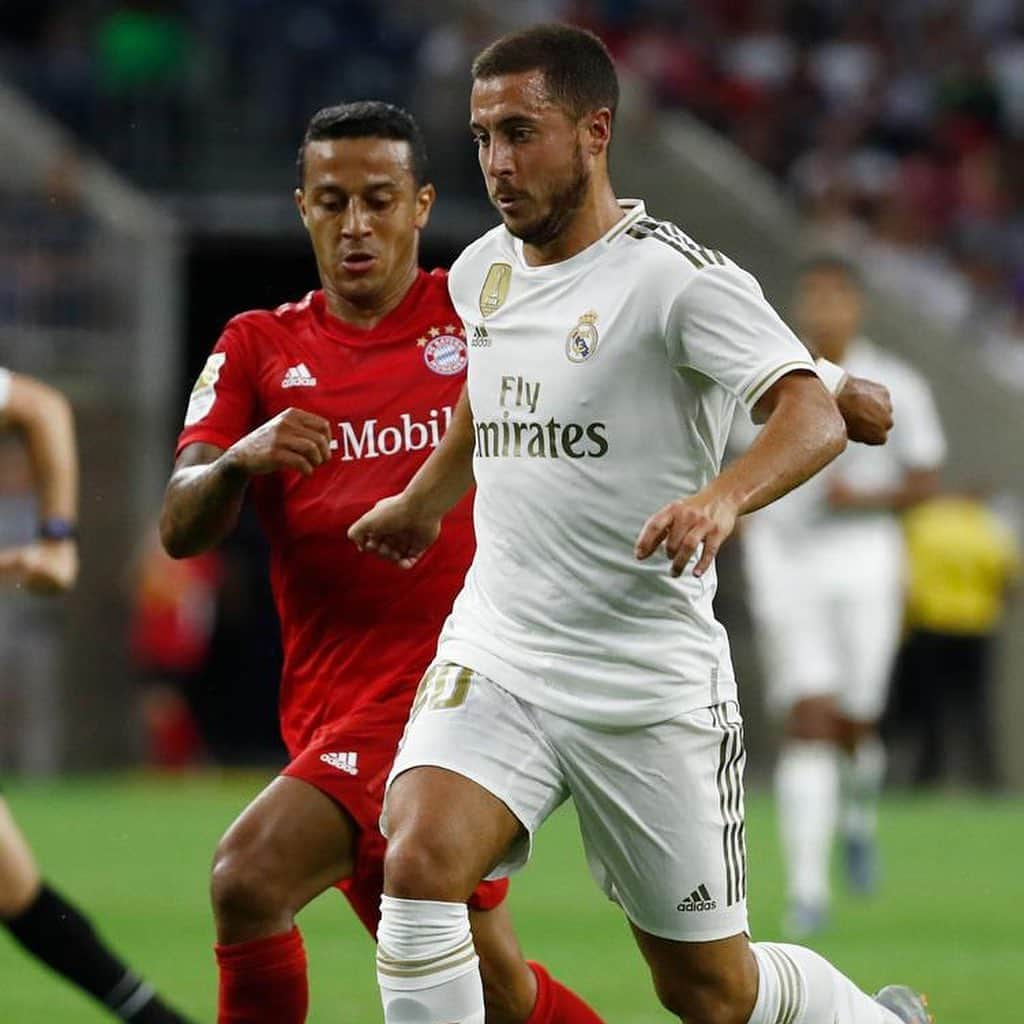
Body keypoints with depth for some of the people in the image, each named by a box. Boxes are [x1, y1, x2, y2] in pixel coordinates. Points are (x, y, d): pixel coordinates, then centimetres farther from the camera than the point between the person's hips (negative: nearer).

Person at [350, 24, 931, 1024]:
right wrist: (421, 501, 42)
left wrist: (721, 497, -44)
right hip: (493, 657, 5)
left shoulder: (679, 277, -13)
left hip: (651, 683, -5)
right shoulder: (483, 272, 8)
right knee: (418, 862, -24)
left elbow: (812, 415, -25)